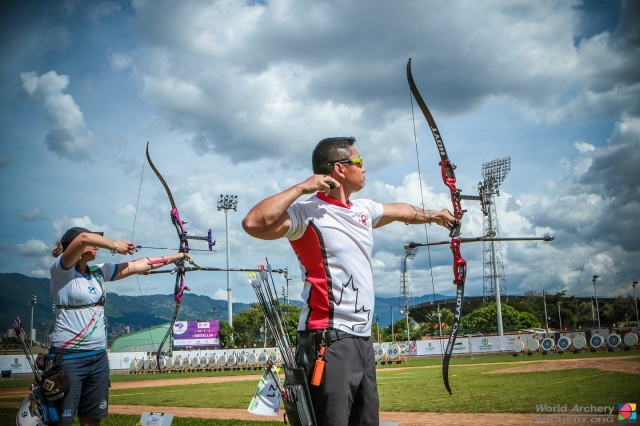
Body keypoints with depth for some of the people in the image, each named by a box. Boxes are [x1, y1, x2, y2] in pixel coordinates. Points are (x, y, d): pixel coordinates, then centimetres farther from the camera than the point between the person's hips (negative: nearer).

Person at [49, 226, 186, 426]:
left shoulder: (99, 272, 12)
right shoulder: (61, 270, -8)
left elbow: (136, 266, 17)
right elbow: (83, 238, -24)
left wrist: (174, 257, 19)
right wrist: (114, 246, -9)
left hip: (98, 357, 7)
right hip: (68, 357, -7)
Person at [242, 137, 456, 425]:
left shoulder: (363, 210, 14)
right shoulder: (308, 213, -11)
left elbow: (400, 211, 35)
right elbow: (253, 223, -27)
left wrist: (433, 215, 51)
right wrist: (302, 188, -21)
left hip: (363, 338, 9)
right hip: (328, 341, -9)